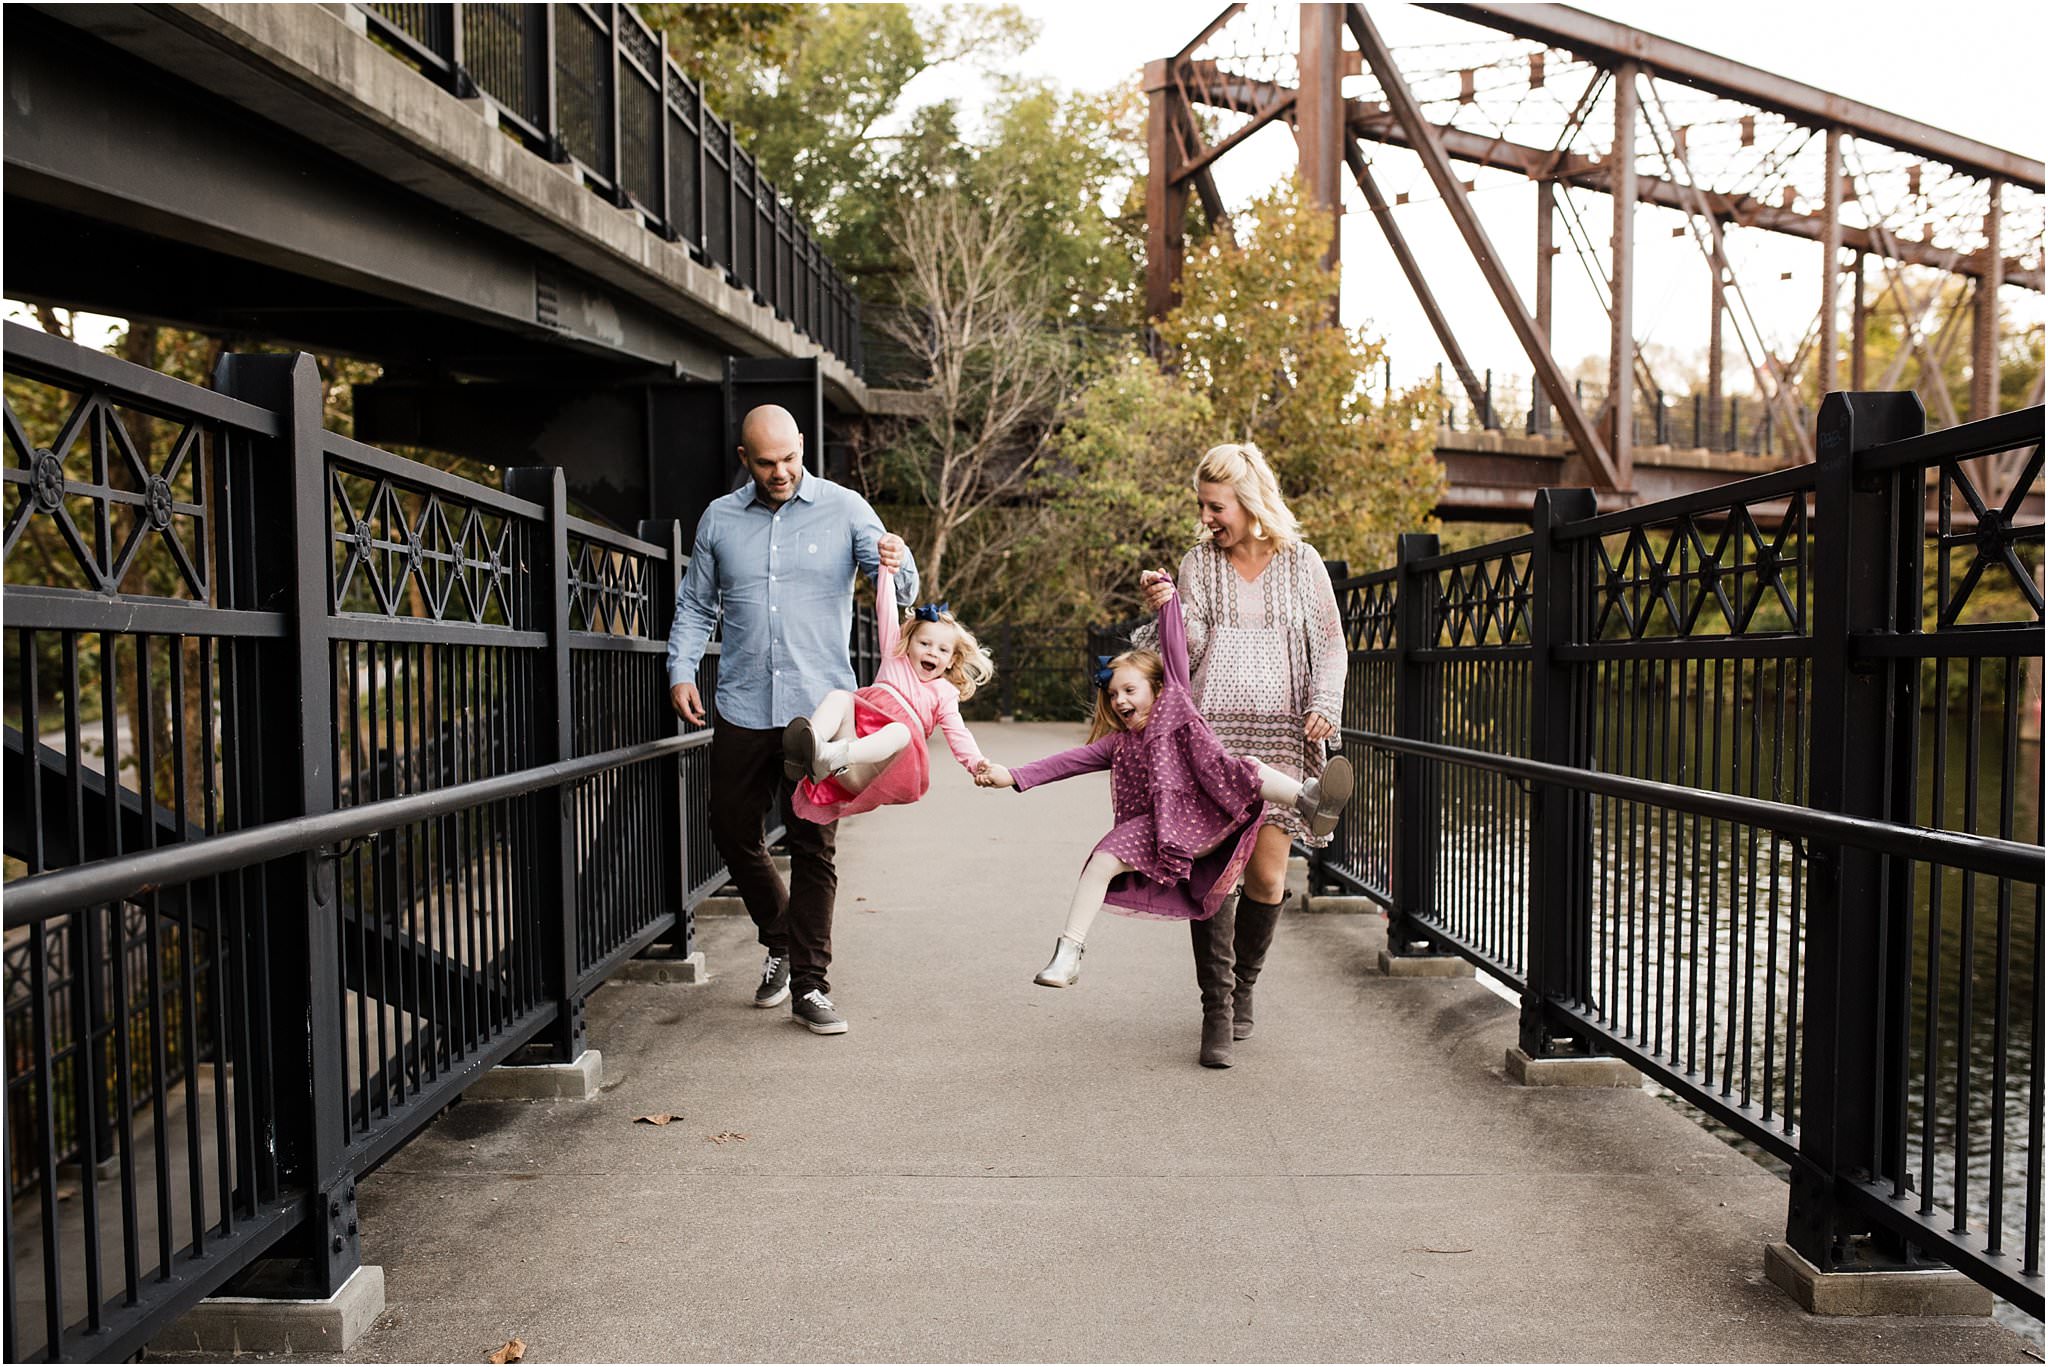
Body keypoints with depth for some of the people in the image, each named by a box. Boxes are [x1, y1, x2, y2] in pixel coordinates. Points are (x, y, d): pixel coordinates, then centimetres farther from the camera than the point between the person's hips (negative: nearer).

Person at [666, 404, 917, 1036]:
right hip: (743, 710, 3)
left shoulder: (843, 508, 1)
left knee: (813, 846, -1)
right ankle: (781, 942, 34)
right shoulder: (719, 518, 9)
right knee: (733, 834, 10)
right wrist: (682, 670, 3)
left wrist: (895, 565, -27)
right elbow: (695, 605, 17)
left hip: (820, 707, -3)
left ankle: (809, 983, 7)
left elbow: (902, 592, -4)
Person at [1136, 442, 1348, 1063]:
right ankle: (1216, 999, 1)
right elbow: (1191, 650, 4)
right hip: (1212, 732, 0)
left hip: (1280, 733, 0)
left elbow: (1330, 644, 12)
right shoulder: (1198, 563, 11)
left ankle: (1244, 985, 21)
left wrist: (1325, 704, -3)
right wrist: (1166, 611, -14)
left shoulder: (1302, 562, 10)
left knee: (1267, 872, -1)